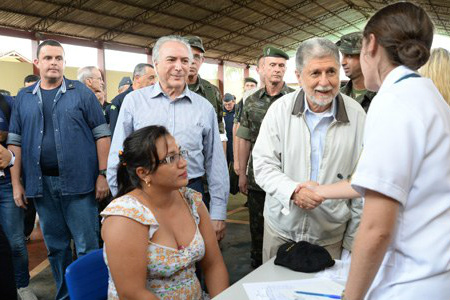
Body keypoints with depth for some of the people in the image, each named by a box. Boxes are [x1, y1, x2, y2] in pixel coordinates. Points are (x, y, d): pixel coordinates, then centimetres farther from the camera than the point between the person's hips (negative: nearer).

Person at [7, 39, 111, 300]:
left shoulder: (81, 92, 1)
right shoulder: (24, 98, 11)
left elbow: (102, 134, -3)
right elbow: (15, 142, 11)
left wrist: (103, 175, -9)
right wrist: (16, 183, 5)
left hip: (78, 181, -3)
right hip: (41, 184, 4)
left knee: (87, 246, 3)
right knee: (56, 247, 15)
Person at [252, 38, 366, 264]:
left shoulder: (356, 115, -6)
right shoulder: (280, 109, -7)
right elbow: (263, 165, -6)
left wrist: (353, 241, 0)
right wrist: (293, 190, -25)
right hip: (280, 230, 1)